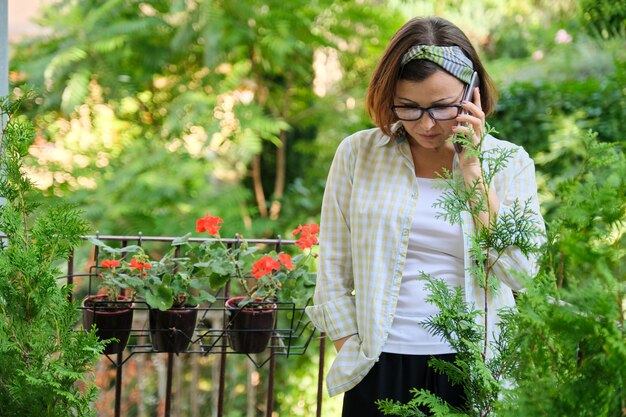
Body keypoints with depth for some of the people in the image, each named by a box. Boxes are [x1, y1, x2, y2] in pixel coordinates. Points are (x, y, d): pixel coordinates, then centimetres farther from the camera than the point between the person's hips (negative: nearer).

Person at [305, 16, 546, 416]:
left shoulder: (509, 163, 2)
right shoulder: (358, 153, 3)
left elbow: (520, 274, -10)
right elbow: (333, 270, 7)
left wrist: (472, 171, -11)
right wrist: (350, 352, -2)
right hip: (382, 365, 0)